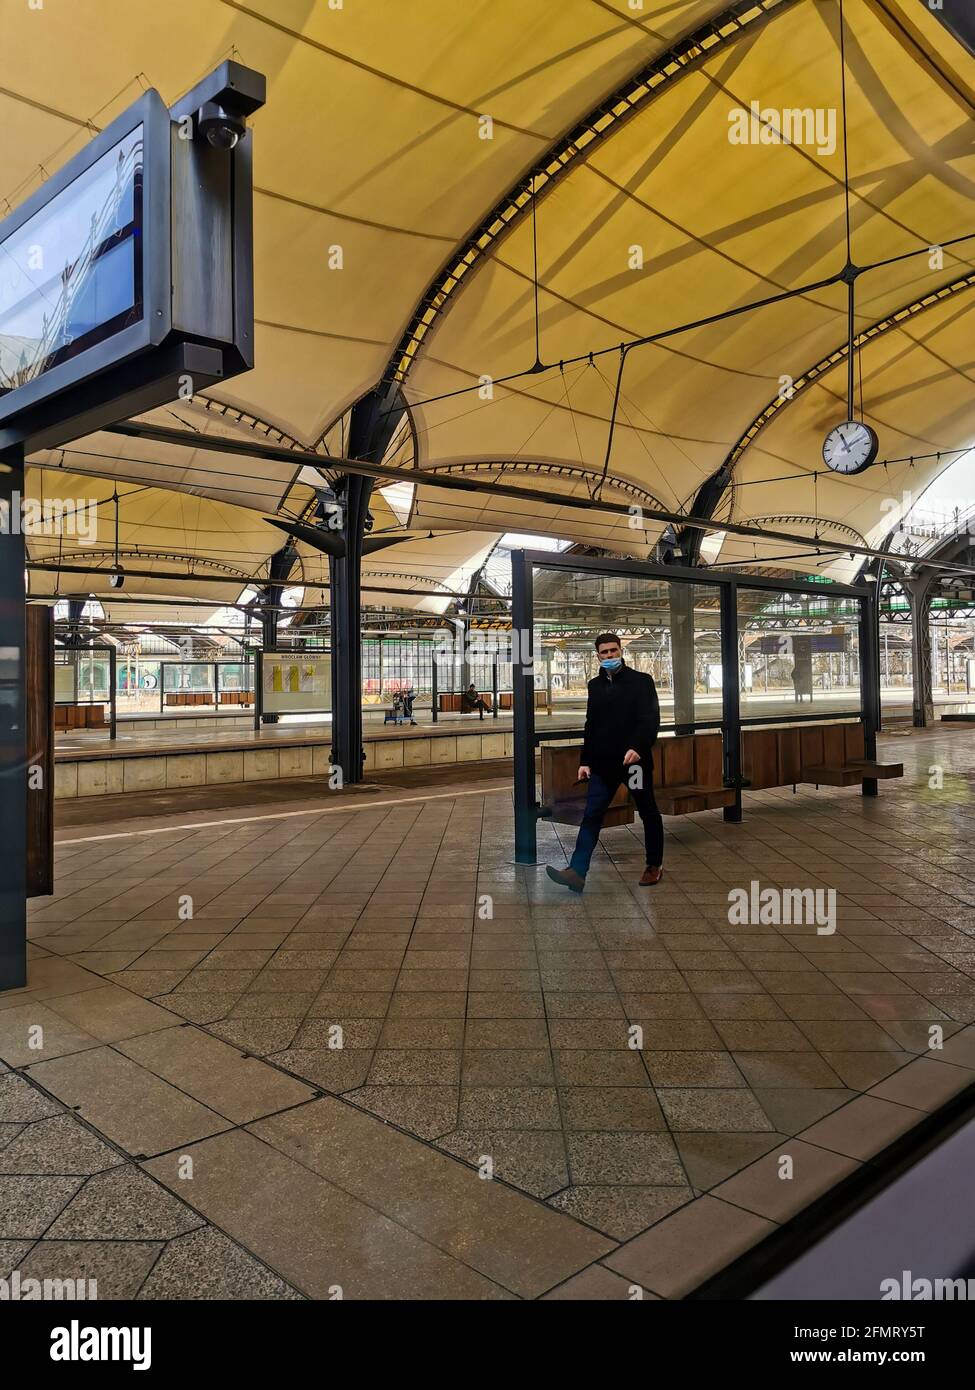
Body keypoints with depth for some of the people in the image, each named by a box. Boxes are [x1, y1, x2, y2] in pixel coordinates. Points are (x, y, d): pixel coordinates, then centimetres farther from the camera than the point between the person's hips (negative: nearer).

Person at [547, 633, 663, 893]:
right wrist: (586, 760, 11)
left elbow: (651, 720, -13)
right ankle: (577, 872, -10)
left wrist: (637, 747, -29)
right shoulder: (595, 685, 13)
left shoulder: (641, 681, -4)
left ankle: (654, 866, 26)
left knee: (648, 813, 10)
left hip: (635, 760, -4)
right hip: (603, 763, 4)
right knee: (591, 816, -4)